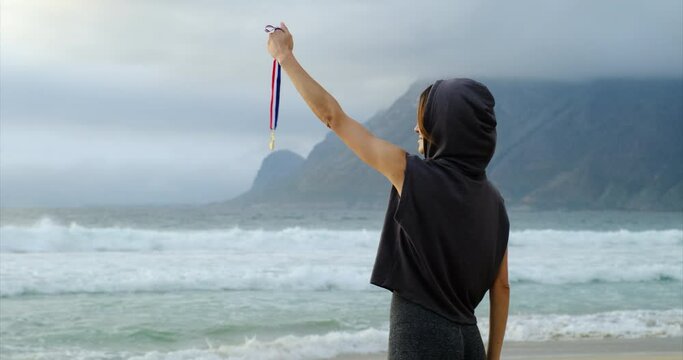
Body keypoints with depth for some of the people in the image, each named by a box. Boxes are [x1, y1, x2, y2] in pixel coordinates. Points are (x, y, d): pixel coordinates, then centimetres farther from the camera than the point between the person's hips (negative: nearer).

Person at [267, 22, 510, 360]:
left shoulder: (414, 176, -10)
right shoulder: (492, 200, 6)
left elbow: (334, 117, -3)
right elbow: (501, 287, 9)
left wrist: (285, 56, 7)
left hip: (420, 333, -6)